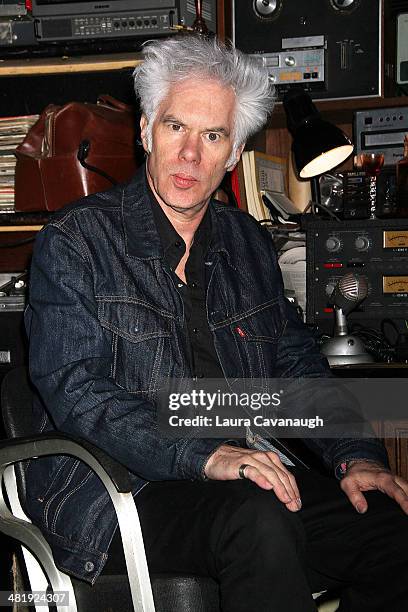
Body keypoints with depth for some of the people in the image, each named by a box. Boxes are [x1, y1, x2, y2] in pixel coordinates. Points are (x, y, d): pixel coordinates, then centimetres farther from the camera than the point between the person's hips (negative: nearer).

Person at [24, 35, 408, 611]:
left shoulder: (247, 243, 14)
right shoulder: (74, 242, -3)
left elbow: (298, 364, 15)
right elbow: (76, 391, -14)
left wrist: (355, 455, -3)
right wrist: (204, 457, -26)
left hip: (242, 472, 6)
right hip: (114, 491, -5)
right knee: (260, 520, -34)